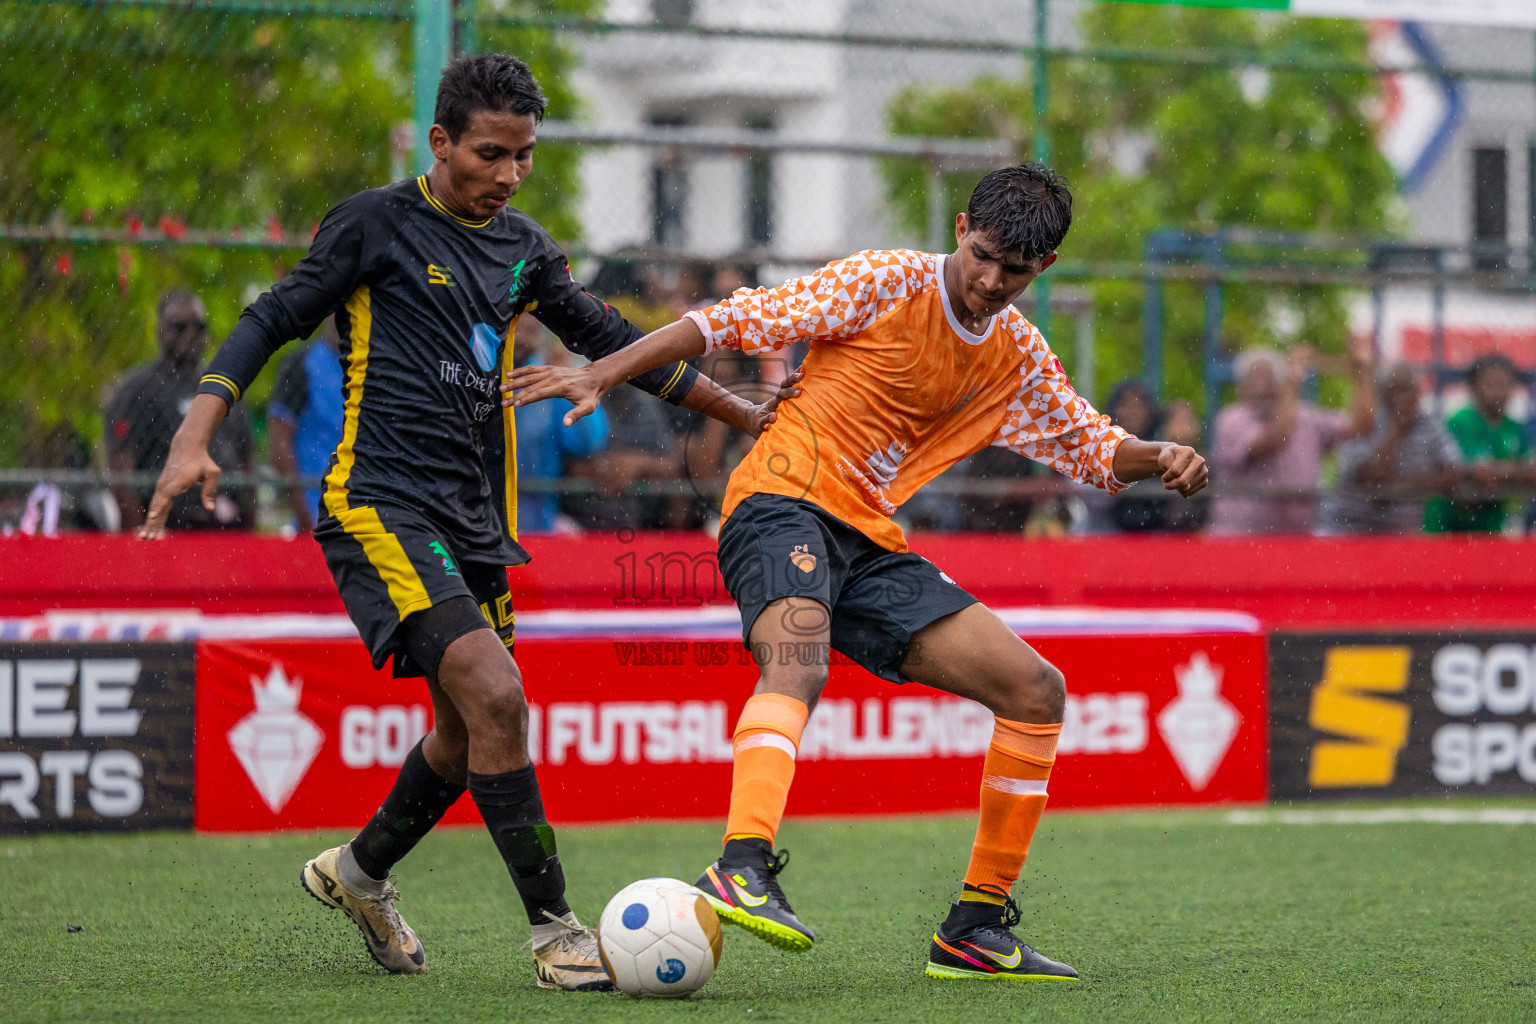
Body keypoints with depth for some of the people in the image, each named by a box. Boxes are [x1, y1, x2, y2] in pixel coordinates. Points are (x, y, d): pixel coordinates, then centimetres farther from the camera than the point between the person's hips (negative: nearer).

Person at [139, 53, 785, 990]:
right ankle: (555, 932, -17)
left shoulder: (524, 249, 14)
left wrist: (743, 414, 24)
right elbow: (272, 321, -1)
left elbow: (609, 339, 23)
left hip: (476, 524, 7)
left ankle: (360, 872, 38)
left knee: (470, 734, 12)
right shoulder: (377, 225, -3)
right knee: (495, 696, -21)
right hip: (381, 507, -7)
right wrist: (194, 441, -13)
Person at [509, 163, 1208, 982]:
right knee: (798, 665, -37)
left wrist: (1159, 458, 2)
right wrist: (598, 377, -12)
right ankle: (743, 867, -57)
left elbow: (1093, 447, 25)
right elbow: (733, 322, -6)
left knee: (1036, 690, 1)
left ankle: (977, 928, 6)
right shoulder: (887, 284, -5)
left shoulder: (1017, 355, 14)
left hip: (870, 545, 7)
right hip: (784, 502, -7)